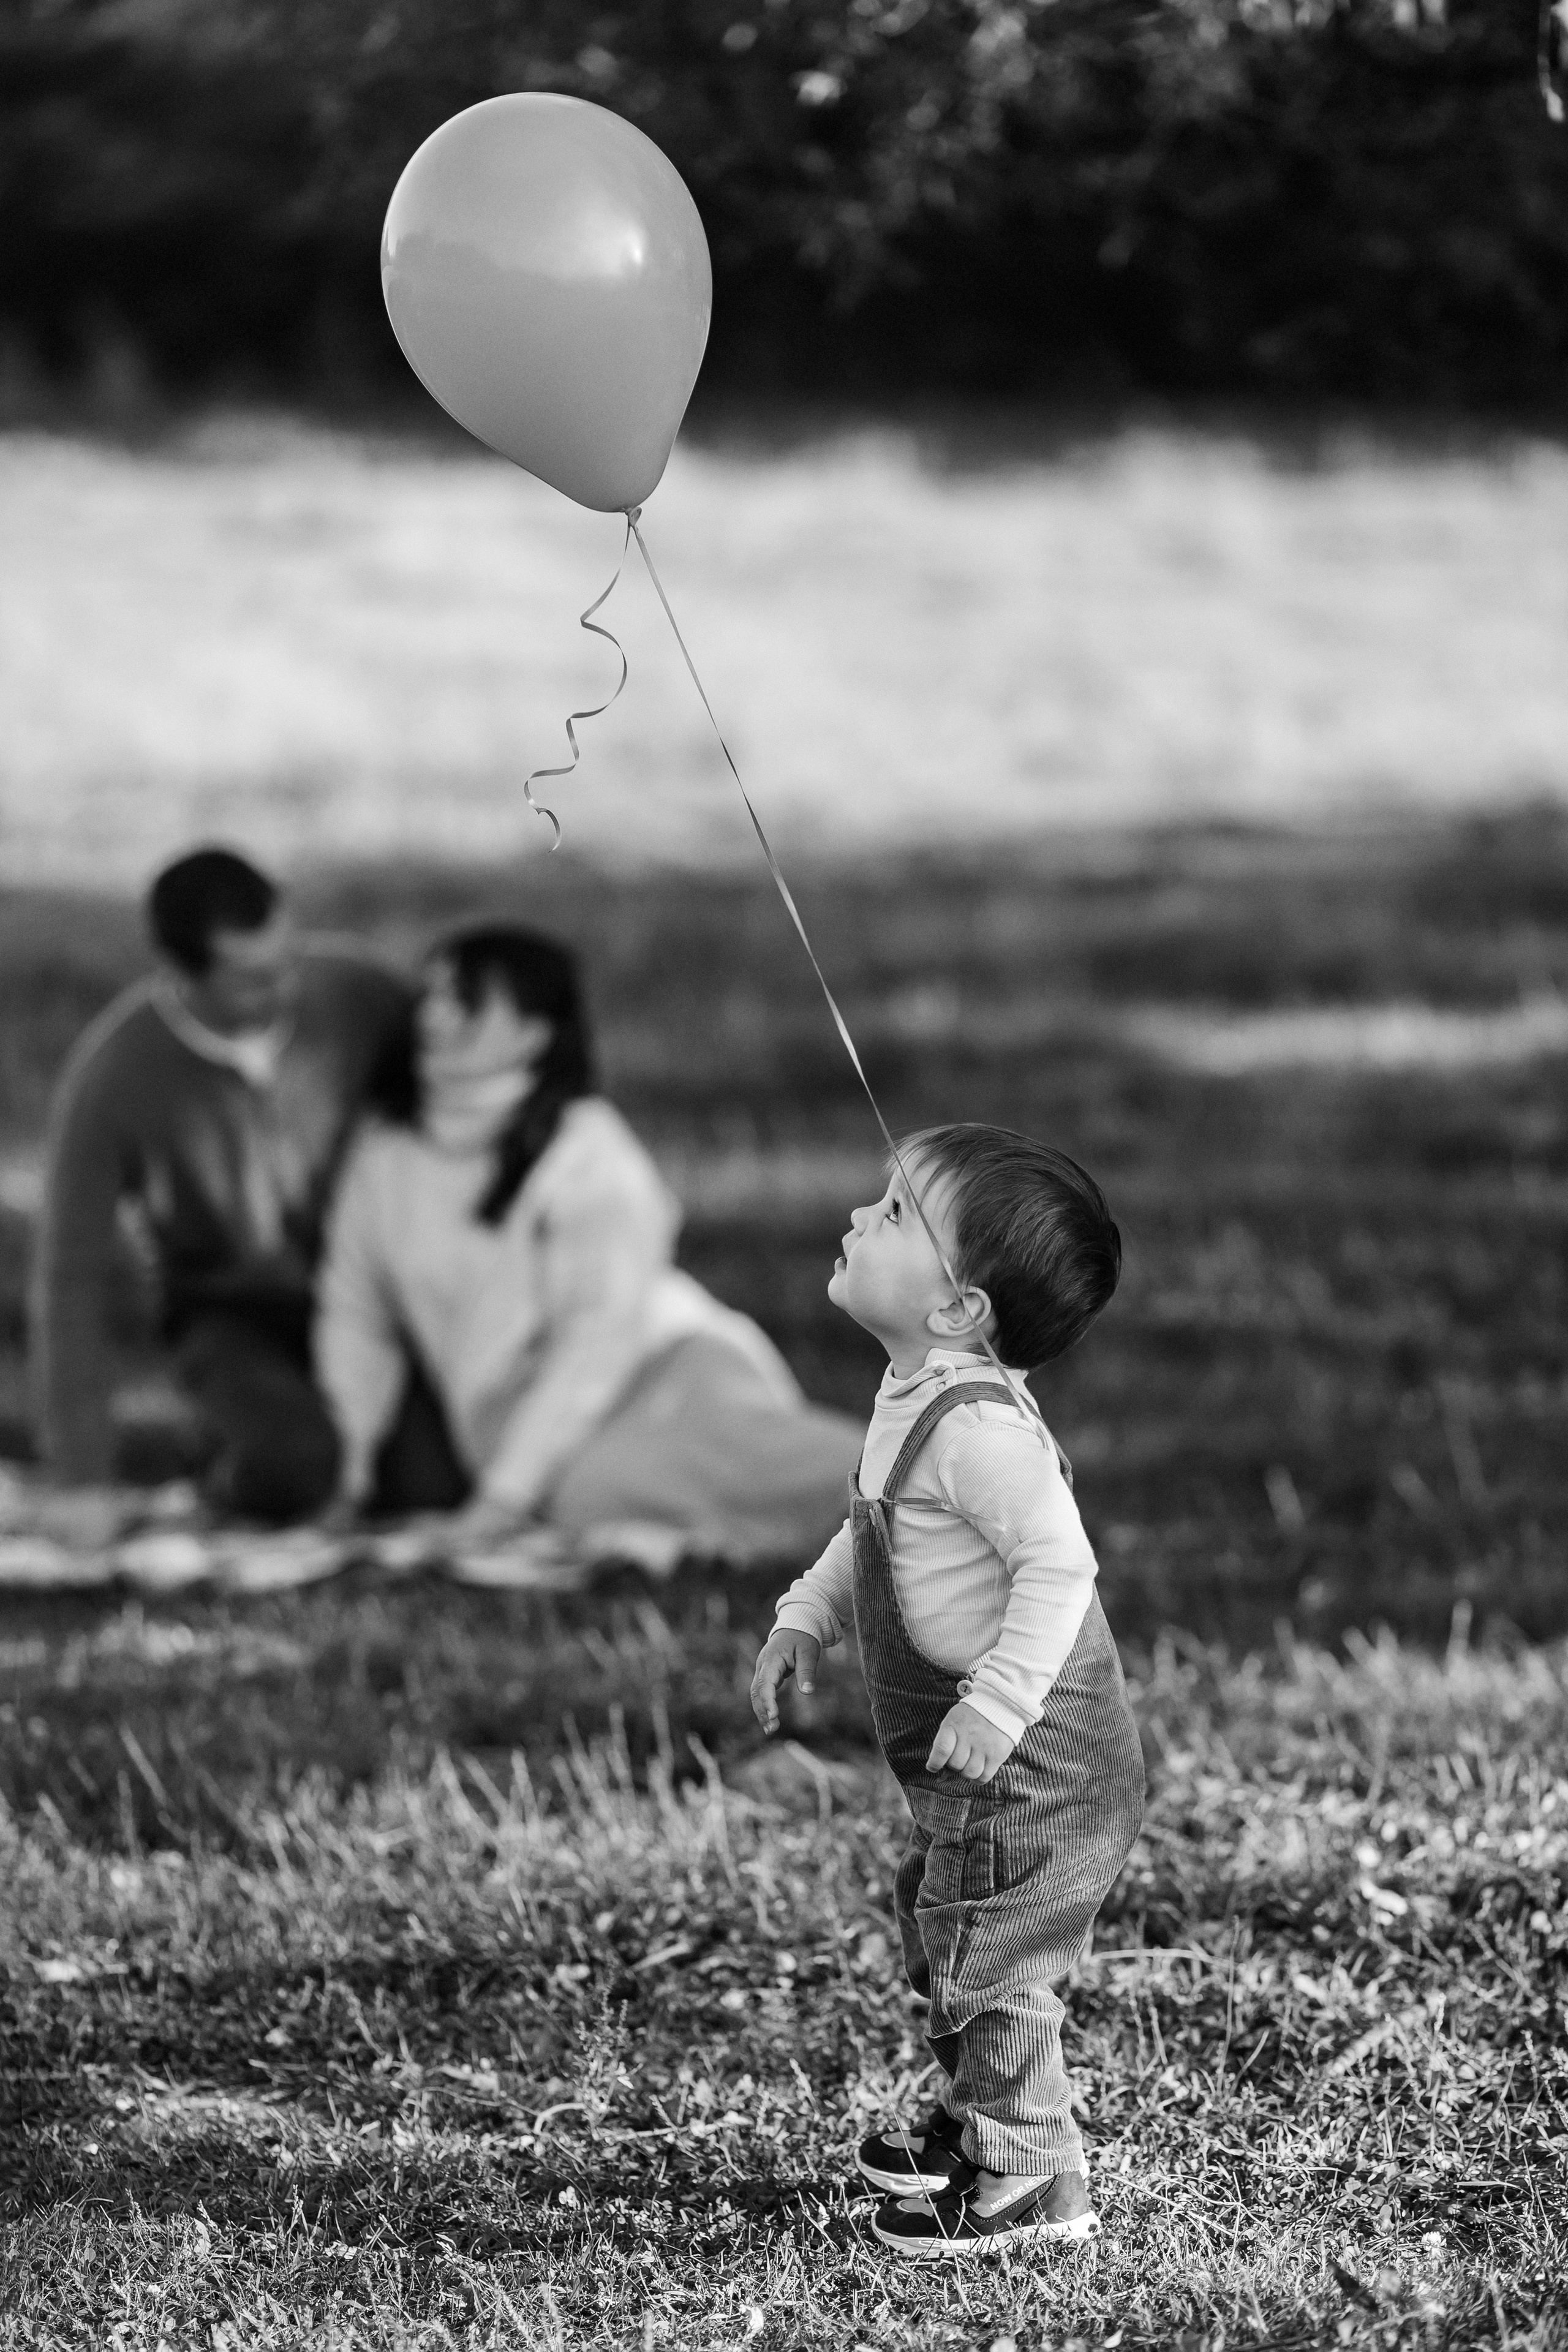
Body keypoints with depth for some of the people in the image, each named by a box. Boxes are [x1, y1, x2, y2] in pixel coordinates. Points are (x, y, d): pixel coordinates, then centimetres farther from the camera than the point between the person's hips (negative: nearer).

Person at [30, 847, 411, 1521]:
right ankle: (246, 1451, 5)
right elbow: (72, 1280, -17)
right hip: (236, 1313, -2)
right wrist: (82, 1485, -17)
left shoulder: (362, 996, -21)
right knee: (295, 1475, -32)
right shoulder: (106, 1078, -24)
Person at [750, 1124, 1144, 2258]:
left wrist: (996, 1705, -31)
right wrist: (807, 1616, 10)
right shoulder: (915, 1398, 5)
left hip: (1032, 1764, -11)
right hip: (990, 1772, 11)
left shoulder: (976, 1425, -28)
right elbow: (877, 1532, 20)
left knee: (985, 1957, 0)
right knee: (938, 1923, 25)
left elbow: (1058, 1565, -31)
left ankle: (1032, 2183, 14)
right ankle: (983, 2126, 42)